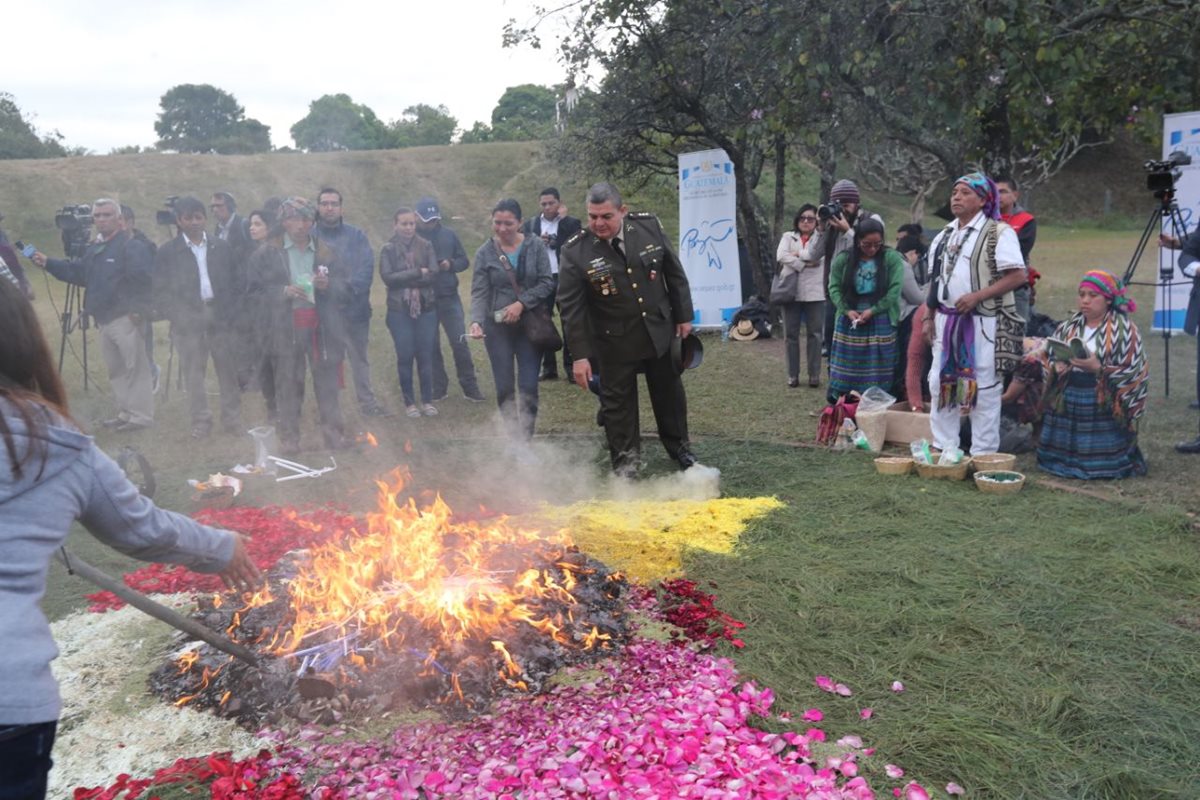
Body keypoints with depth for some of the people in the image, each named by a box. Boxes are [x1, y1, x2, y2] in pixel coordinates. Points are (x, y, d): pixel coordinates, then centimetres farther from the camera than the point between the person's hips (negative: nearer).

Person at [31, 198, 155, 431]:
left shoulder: (132, 246, -12)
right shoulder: (94, 248, 17)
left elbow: (144, 278, -21)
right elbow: (76, 272, 24)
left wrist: (138, 308, -25)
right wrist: (48, 263, 14)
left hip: (125, 318, -10)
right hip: (104, 319, 10)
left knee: (135, 367, -7)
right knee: (115, 369, 15)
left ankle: (141, 415, -2)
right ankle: (125, 413, 24)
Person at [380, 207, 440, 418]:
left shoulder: (426, 246, 6)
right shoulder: (388, 250, 2)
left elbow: (432, 274, -5)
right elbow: (387, 277, -11)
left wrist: (404, 279, -10)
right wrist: (417, 273, -12)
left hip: (426, 308, 1)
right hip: (399, 310, -1)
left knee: (425, 355, 4)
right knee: (405, 357, 2)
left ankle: (428, 401, 15)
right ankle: (409, 402, 12)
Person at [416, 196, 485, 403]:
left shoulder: (448, 235, 4)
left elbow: (464, 261, 9)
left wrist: (451, 264, -10)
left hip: (449, 298, 1)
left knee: (460, 342, 0)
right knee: (431, 346, 8)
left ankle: (469, 386, 9)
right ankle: (439, 388, 20)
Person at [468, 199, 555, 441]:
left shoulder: (535, 246, -1)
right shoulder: (485, 252, 0)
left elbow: (547, 283, -4)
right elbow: (479, 293, -6)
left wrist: (521, 303, -15)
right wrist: (477, 321, -22)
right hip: (497, 327, 1)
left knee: (528, 387, -4)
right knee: (504, 387, 4)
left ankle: (525, 439, 6)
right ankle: (513, 437, 18)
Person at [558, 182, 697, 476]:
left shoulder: (649, 227, -9)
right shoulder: (575, 251, -17)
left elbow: (675, 273, 2)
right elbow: (570, 306, -15)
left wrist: (684, 316, 4)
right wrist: (579, 355, -17)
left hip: (659, 331, 3)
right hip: (614, 341, -3)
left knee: (669, 394, 18)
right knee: (617, 402, 6)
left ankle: (679, 446, 39)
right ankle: (625, 462, 23)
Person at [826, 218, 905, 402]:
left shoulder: (892, 258, -4)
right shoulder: (843, 259, 2)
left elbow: (895, 290, -9)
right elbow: (834, 288, 1)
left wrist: (873, 311, -14)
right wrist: (846, 311, -13)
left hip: (880, 322, -2)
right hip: (849, 321, 2)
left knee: (877, 370, 0)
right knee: (847, 366, 6)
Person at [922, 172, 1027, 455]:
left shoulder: (998, 232, -6)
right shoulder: (945, 235, 15)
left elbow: (1017, 275, -13)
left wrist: (976, 296, -20)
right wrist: (929, 317, 12)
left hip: (983, 323, -6)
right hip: (946, 320, 7)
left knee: (983, 387, -2)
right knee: (941, 383, 8)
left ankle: (983, 454, 8)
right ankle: (944, 447, 20)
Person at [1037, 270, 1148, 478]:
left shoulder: (1124, 330, -5)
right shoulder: (1069, 326, 9)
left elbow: (1134, 372, -11)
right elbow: (1050, 358, 15)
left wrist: (1099, 369, -23)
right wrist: (1056, 367, -8)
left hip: (1104, 405, -4)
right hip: (1066, 401, 5)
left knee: (1102, 464, -4)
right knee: (1056, 460, 4)